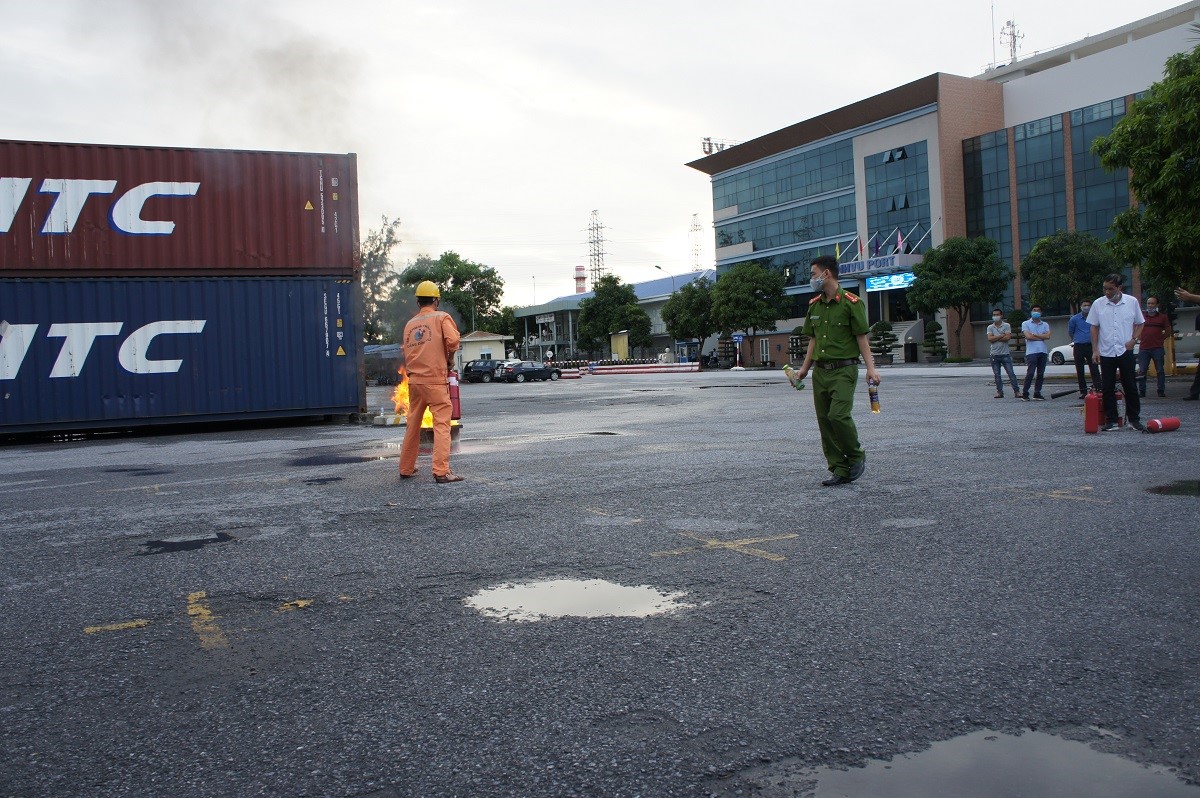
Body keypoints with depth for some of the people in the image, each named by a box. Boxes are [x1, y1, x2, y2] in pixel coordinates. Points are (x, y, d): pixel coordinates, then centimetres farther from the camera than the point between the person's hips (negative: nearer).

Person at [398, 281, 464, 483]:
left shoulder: (410, 324, 15)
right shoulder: (442, 317, -1)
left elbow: (406, 353, 14)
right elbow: (452, 341, -15)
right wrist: (449, 359, 1)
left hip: (414, 380, 6)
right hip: (436, 379, -6)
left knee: (413, 425, 15)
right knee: (441, 424, -6)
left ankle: (406, 469, 24)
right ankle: (442, 471, -14)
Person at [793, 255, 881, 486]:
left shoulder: (851, 302, -6)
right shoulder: (814, 305, 13)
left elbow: (861, 337, -7)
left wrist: (871, 368, -15)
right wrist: (804, 369, 15)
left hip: (844, 370, -7)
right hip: (820, 371, 7)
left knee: (839, 415, -19)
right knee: (824, 421, 3)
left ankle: (857, 457, 4)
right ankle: (840, 470, 10)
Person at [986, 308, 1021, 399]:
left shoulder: (1006, 325, 2)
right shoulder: (990, 327, 8)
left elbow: (1008, 338, -12)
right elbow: (990, 339, -7)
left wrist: (995, 338, -8)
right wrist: (1002, 335, -10)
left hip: (1005, 354, -3)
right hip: (994, 354, 3)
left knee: (1011, 373, -4)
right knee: (997, 375, 6)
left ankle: (1016, 391, -3)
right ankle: (999, 392, 12)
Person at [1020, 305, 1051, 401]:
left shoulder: (1045, 325, 17)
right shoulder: (1026, 323, 7)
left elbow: (1047, 336, 0)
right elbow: (1028, 336, -8)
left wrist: (1035, 335, -5)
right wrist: (1042, 337, 0)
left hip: (1043, 352, 4)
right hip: (1031, 352, -4)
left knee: (1041, 374, 4)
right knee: (1030, 373, -11)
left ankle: (1037, 393, 9)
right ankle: (1025, 393, -4)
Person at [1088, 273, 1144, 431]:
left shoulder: (1132, 302, 0)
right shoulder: (1098, 304, 1)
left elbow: (1140, 323, 10)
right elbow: (1094, 327, 6)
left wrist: (1133, 339, -6)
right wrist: (1095, 350, 1)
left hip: (1125, 351, -1)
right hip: (1106, 353, 1)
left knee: (1130, 386, 2)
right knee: (1108, 388, 3)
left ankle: (1134, 419, 12)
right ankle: (1111, 420, 9)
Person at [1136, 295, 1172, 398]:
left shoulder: (1162, 317, 6)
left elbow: (1168, 331, 10)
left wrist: (1160, 338, 4)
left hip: (1158, 348, -1)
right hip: (1144, 348, 1)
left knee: (1160, 370, 2)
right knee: (1142, 371, 1)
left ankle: (1161, 391, 8)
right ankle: (1141, 391, 7)